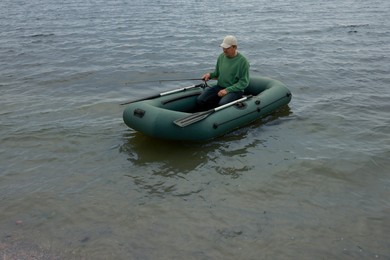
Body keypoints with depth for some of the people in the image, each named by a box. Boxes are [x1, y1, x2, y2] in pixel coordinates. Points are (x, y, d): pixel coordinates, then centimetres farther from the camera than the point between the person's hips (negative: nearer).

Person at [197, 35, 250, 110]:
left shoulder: (243, 61, -10)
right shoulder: (221, 56, 7)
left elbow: (244, 82, -11)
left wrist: (227, 90, -19)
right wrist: (210, 74, -2)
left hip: (234, 90, -6)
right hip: (219, 86, 6)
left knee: (222, 104, -35)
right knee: (200, 100, -16)